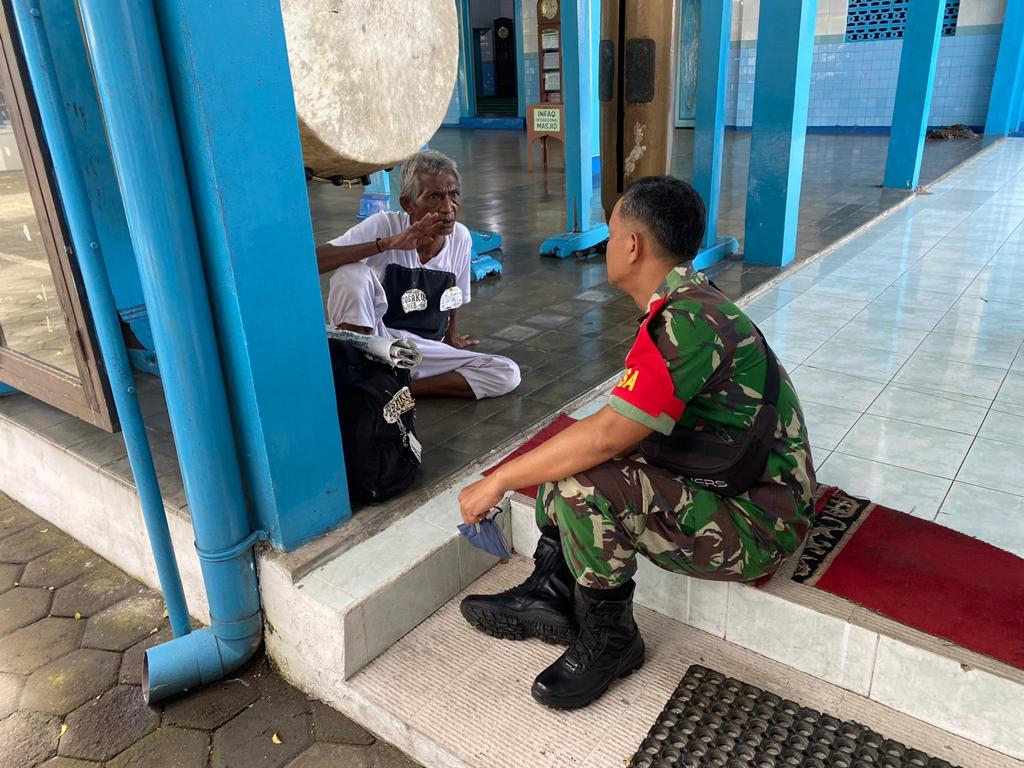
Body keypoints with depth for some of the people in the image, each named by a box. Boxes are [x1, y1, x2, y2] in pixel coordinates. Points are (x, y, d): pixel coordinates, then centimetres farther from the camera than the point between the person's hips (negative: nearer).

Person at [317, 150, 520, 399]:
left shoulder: (461, 238, -3)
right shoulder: (384, 225, -15)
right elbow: (314, 260, -28)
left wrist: (450, 337, 28)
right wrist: (388, 243, -35)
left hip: (422, 350, 5)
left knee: (508, 374, -14)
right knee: (352, 273, -31)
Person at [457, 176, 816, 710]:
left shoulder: (688, 324, -27)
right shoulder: (689, 303, 6)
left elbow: (607, 436, -31)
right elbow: (621, 423, 10)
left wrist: (497, 481, -20)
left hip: (757, 523, -10)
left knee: (584, 485, -29)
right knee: (567, 450, 8)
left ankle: (609, 638, -4)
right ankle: (552, 591, 8)